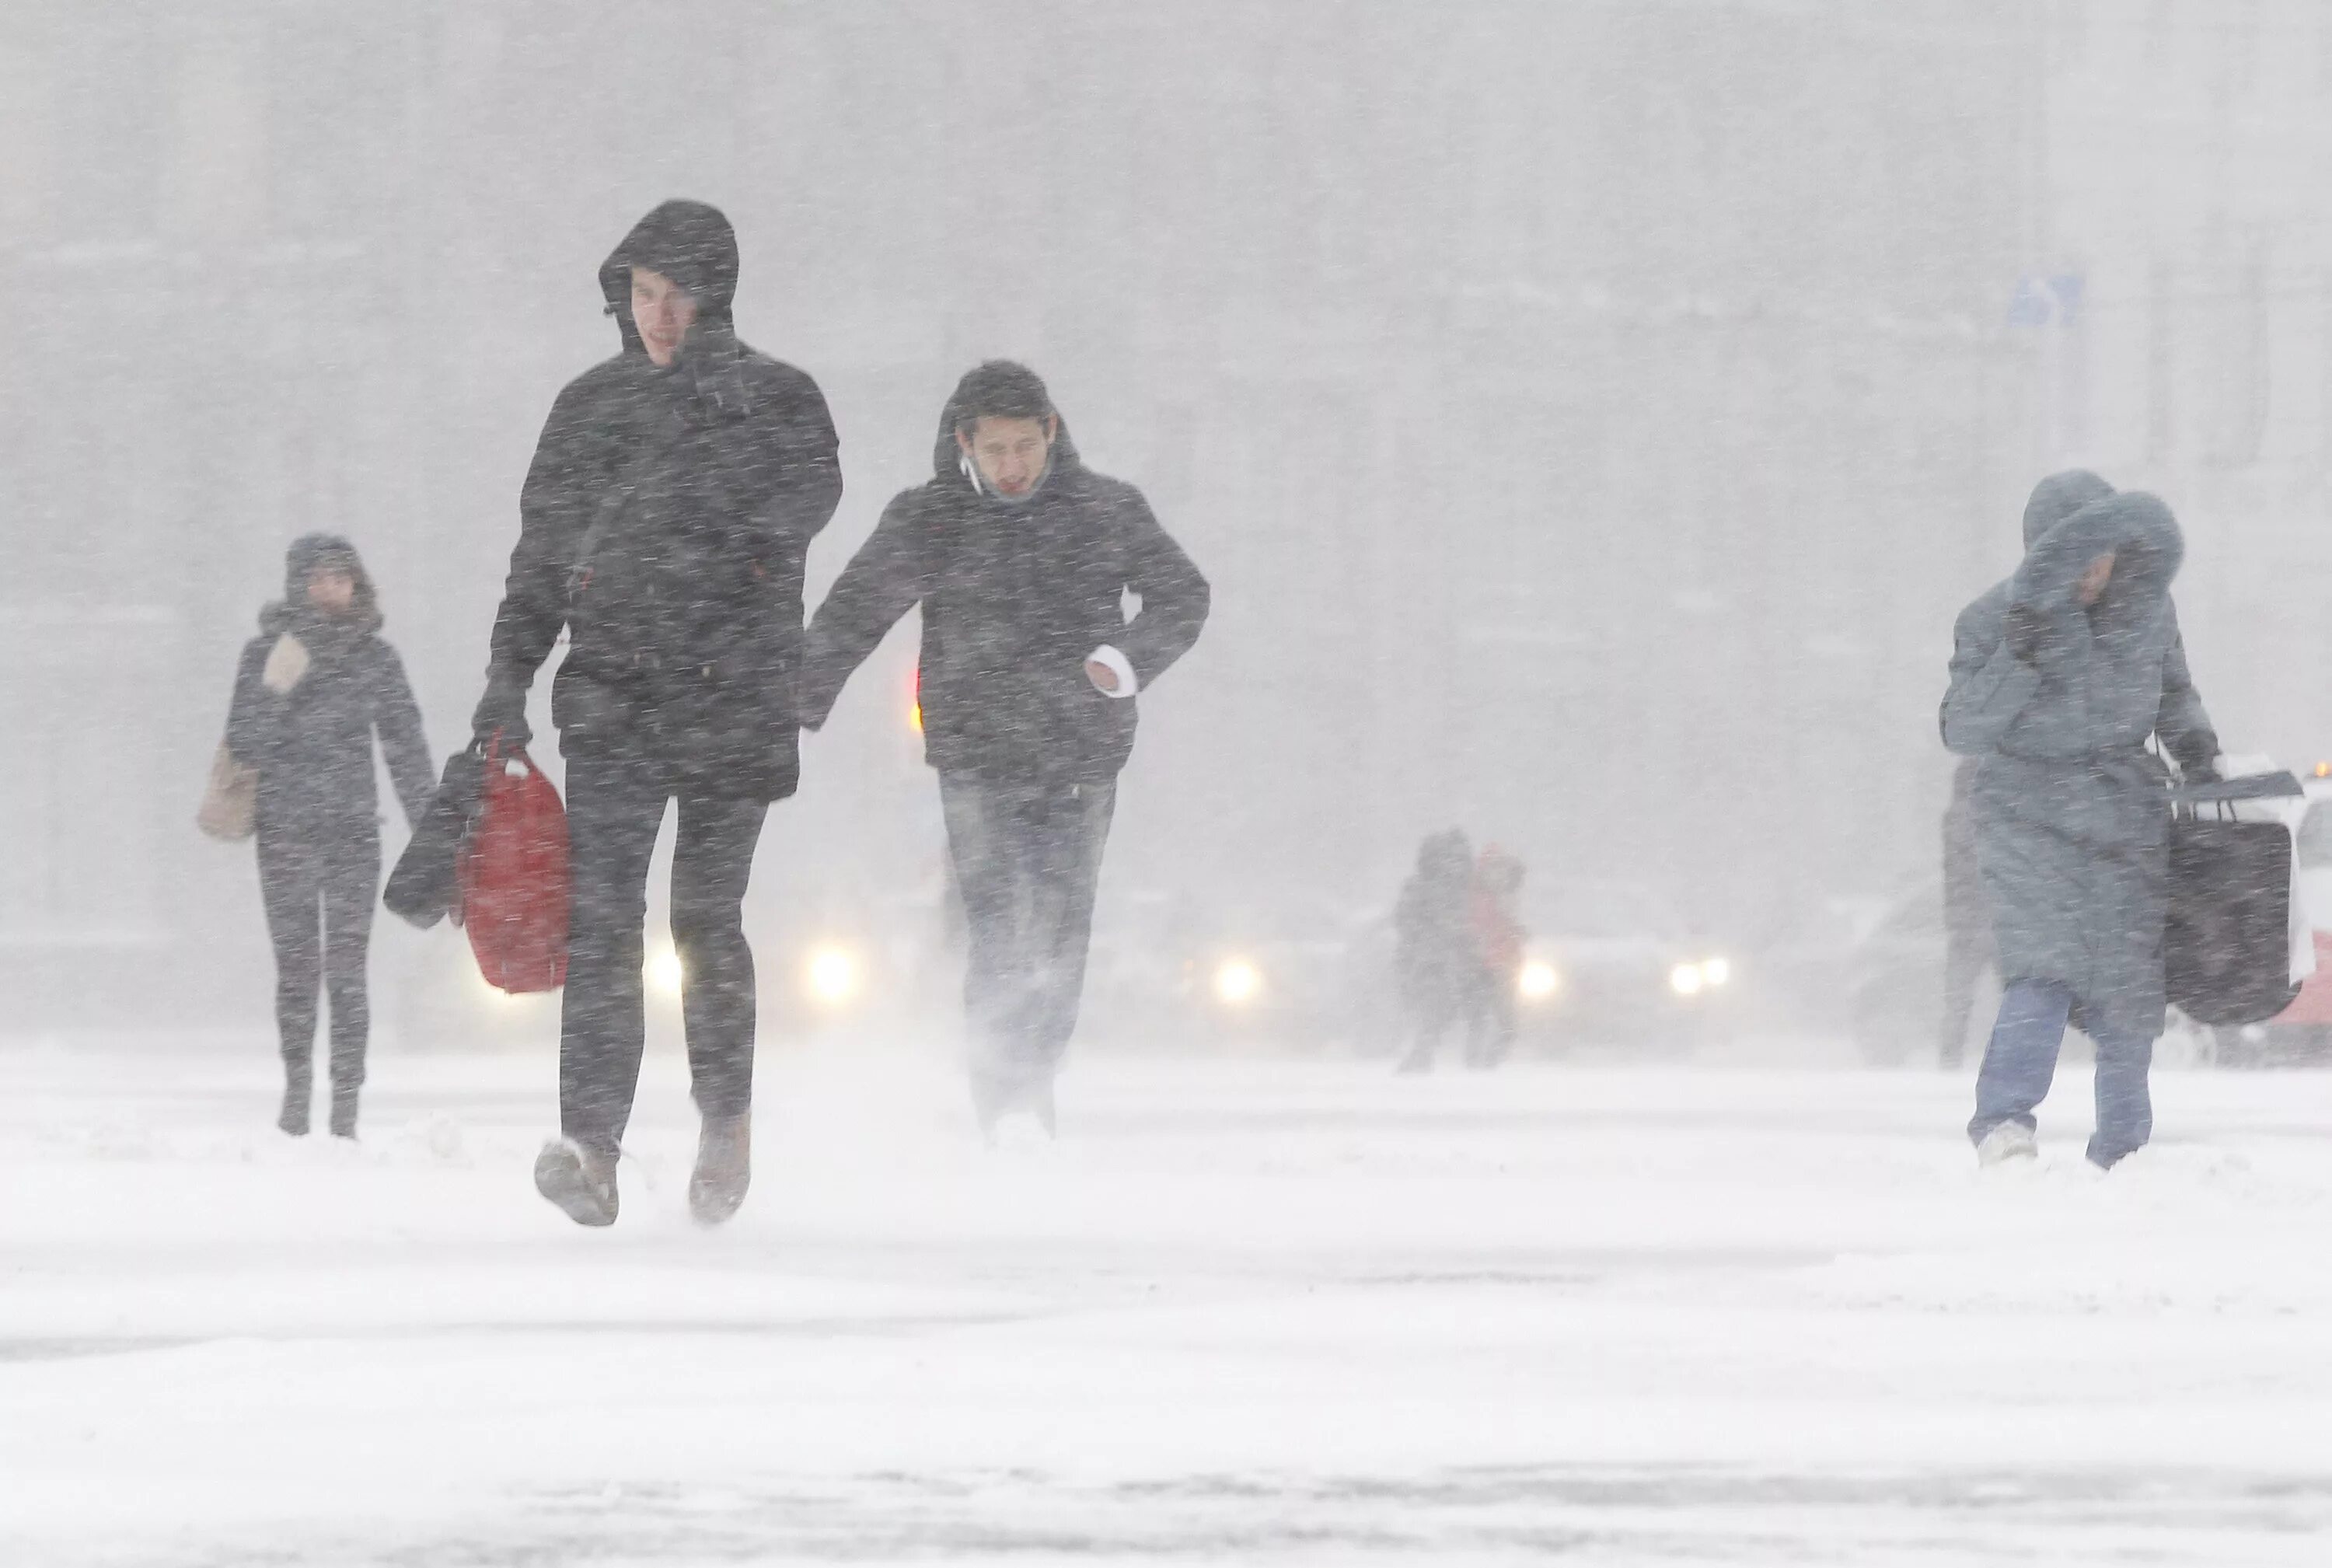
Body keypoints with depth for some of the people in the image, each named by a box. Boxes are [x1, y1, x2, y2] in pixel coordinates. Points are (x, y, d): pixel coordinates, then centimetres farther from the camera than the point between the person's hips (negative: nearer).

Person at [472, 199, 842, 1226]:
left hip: (736, 700, -2)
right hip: (613, 697, 2)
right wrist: (509, 671, 9)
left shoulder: (775, 397, 3)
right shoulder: (591, 406, 12)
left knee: (707, 919, 2)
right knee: (600, 916, -11)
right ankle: (592, 1143, -17)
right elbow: (542, 553, 17)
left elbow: (811, 494, -16)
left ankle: (727, 1114, 24)